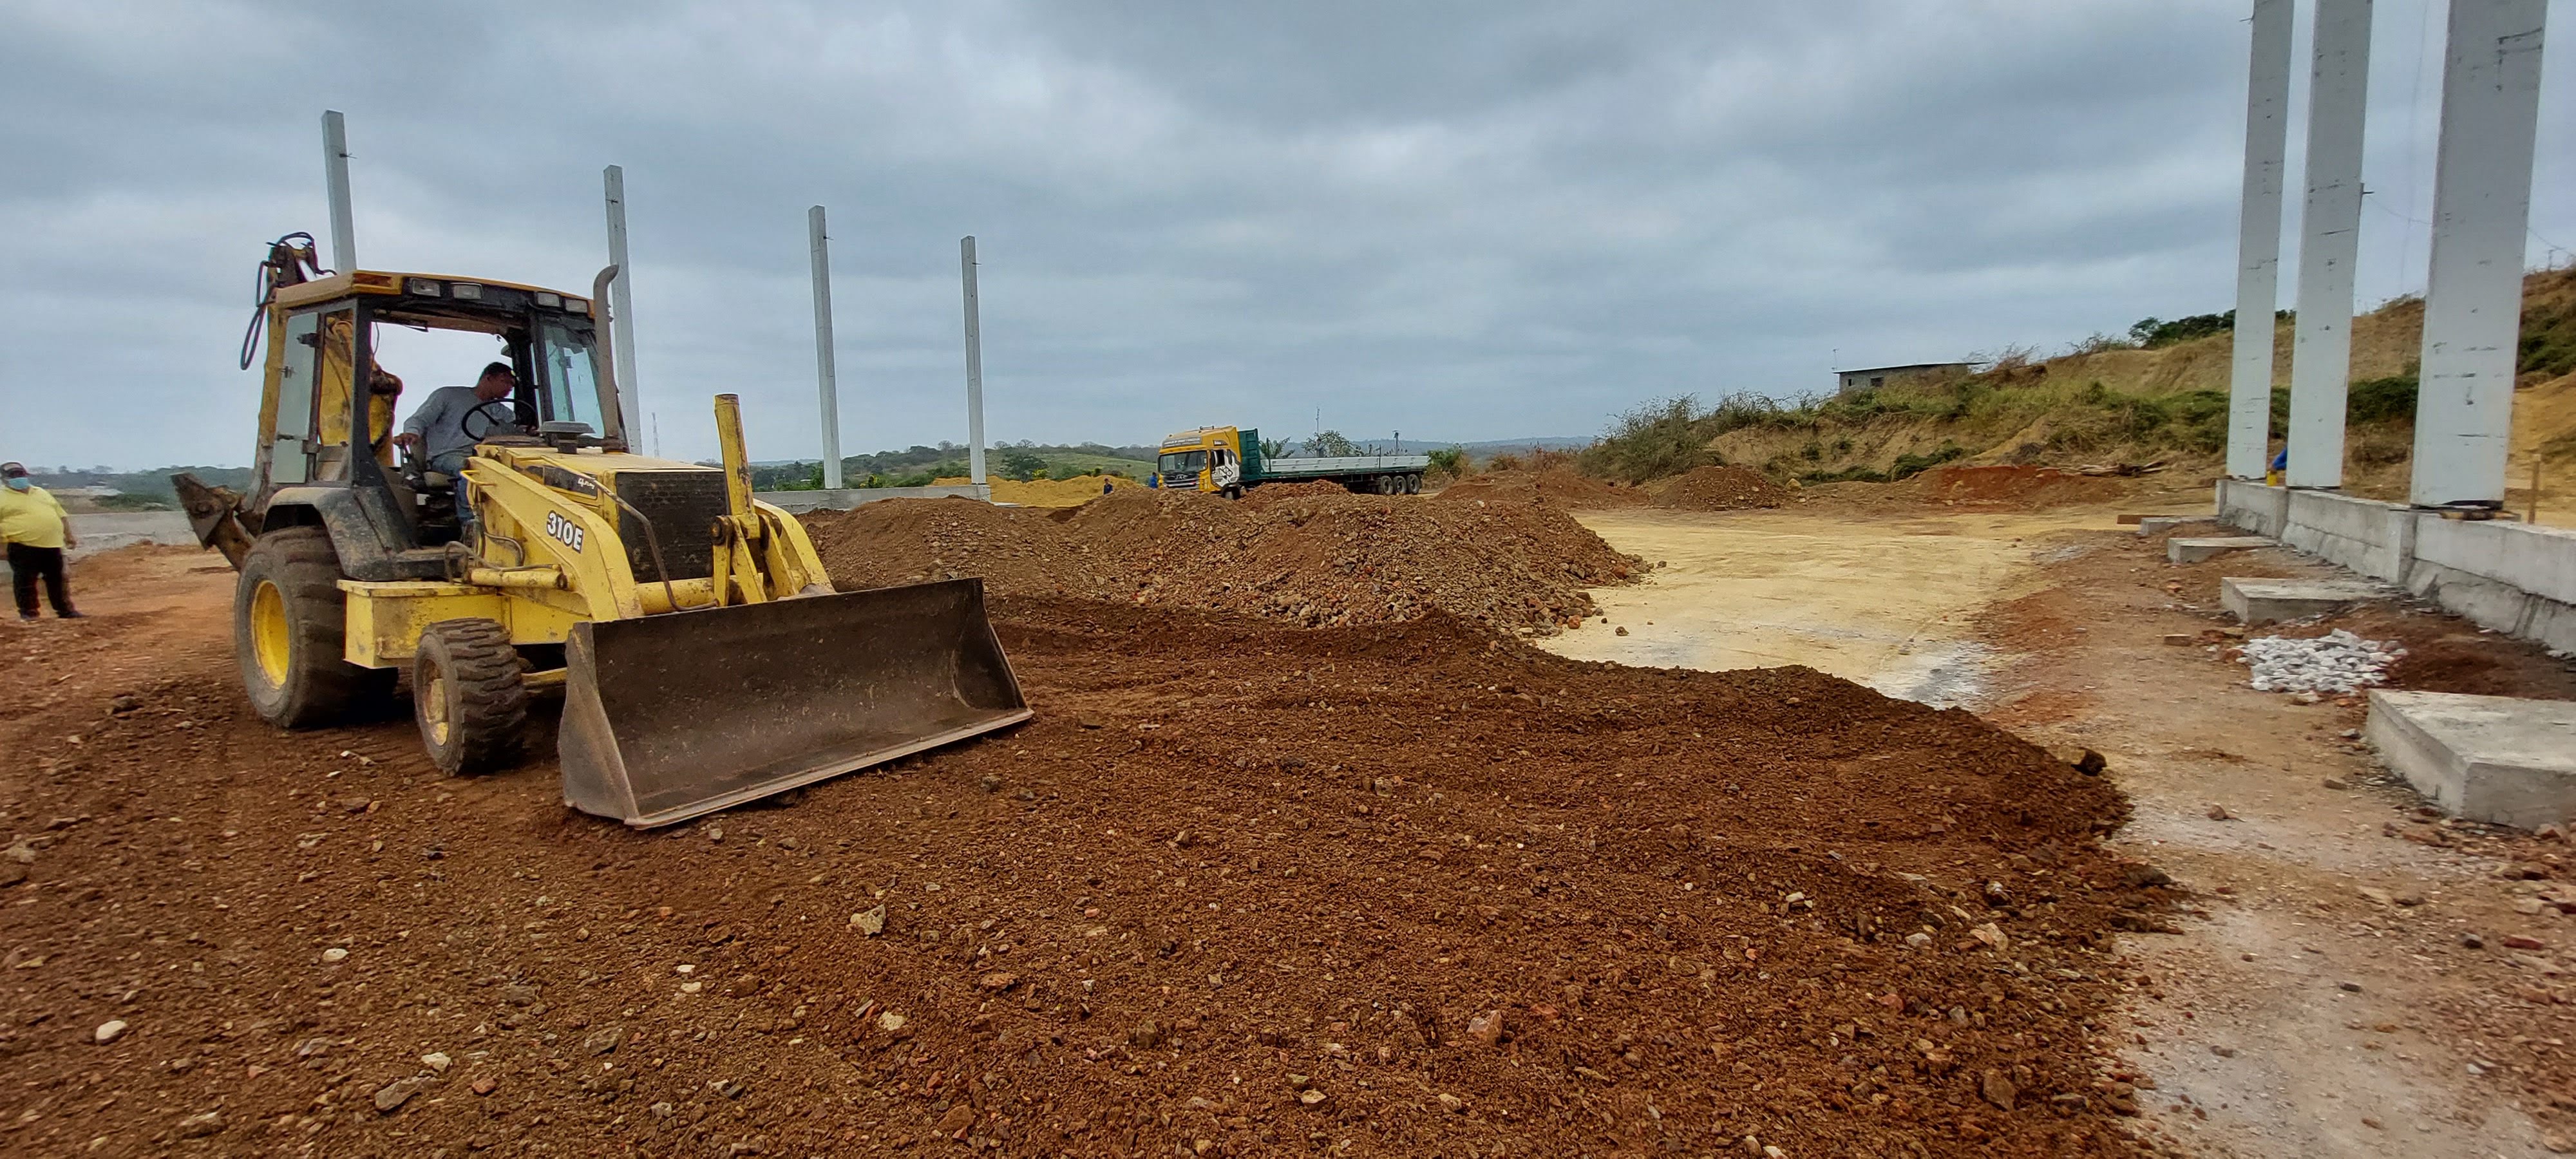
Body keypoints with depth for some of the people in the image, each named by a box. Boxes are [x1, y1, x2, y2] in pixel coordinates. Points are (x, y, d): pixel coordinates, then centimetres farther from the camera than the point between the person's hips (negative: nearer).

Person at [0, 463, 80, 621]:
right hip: (23, 548, -5)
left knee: (58, 579, 11)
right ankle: (28, 612, 7)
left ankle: (65, 610, 19)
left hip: (52, 545, 5)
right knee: (25, 581, -2)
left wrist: (69, 535, 16)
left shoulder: (42, 493, 17)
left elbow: (60, 514, 20)